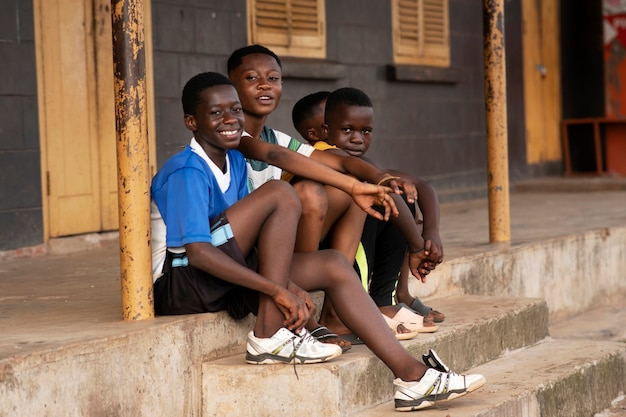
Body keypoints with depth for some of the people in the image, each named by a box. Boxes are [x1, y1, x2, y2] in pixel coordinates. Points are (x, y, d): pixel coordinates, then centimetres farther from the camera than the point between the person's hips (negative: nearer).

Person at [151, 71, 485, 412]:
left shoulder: (234, 161, 12)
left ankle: (411, 376, -10)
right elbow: (198, 252, -26)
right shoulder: (186, 172, -17)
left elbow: (244, 242, 13)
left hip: (221, 281, 9)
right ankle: (269, 337, -21)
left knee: (333, 265, -4)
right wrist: (277, 289, -28)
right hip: (178, 285, -9)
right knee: (280, 195, -22)